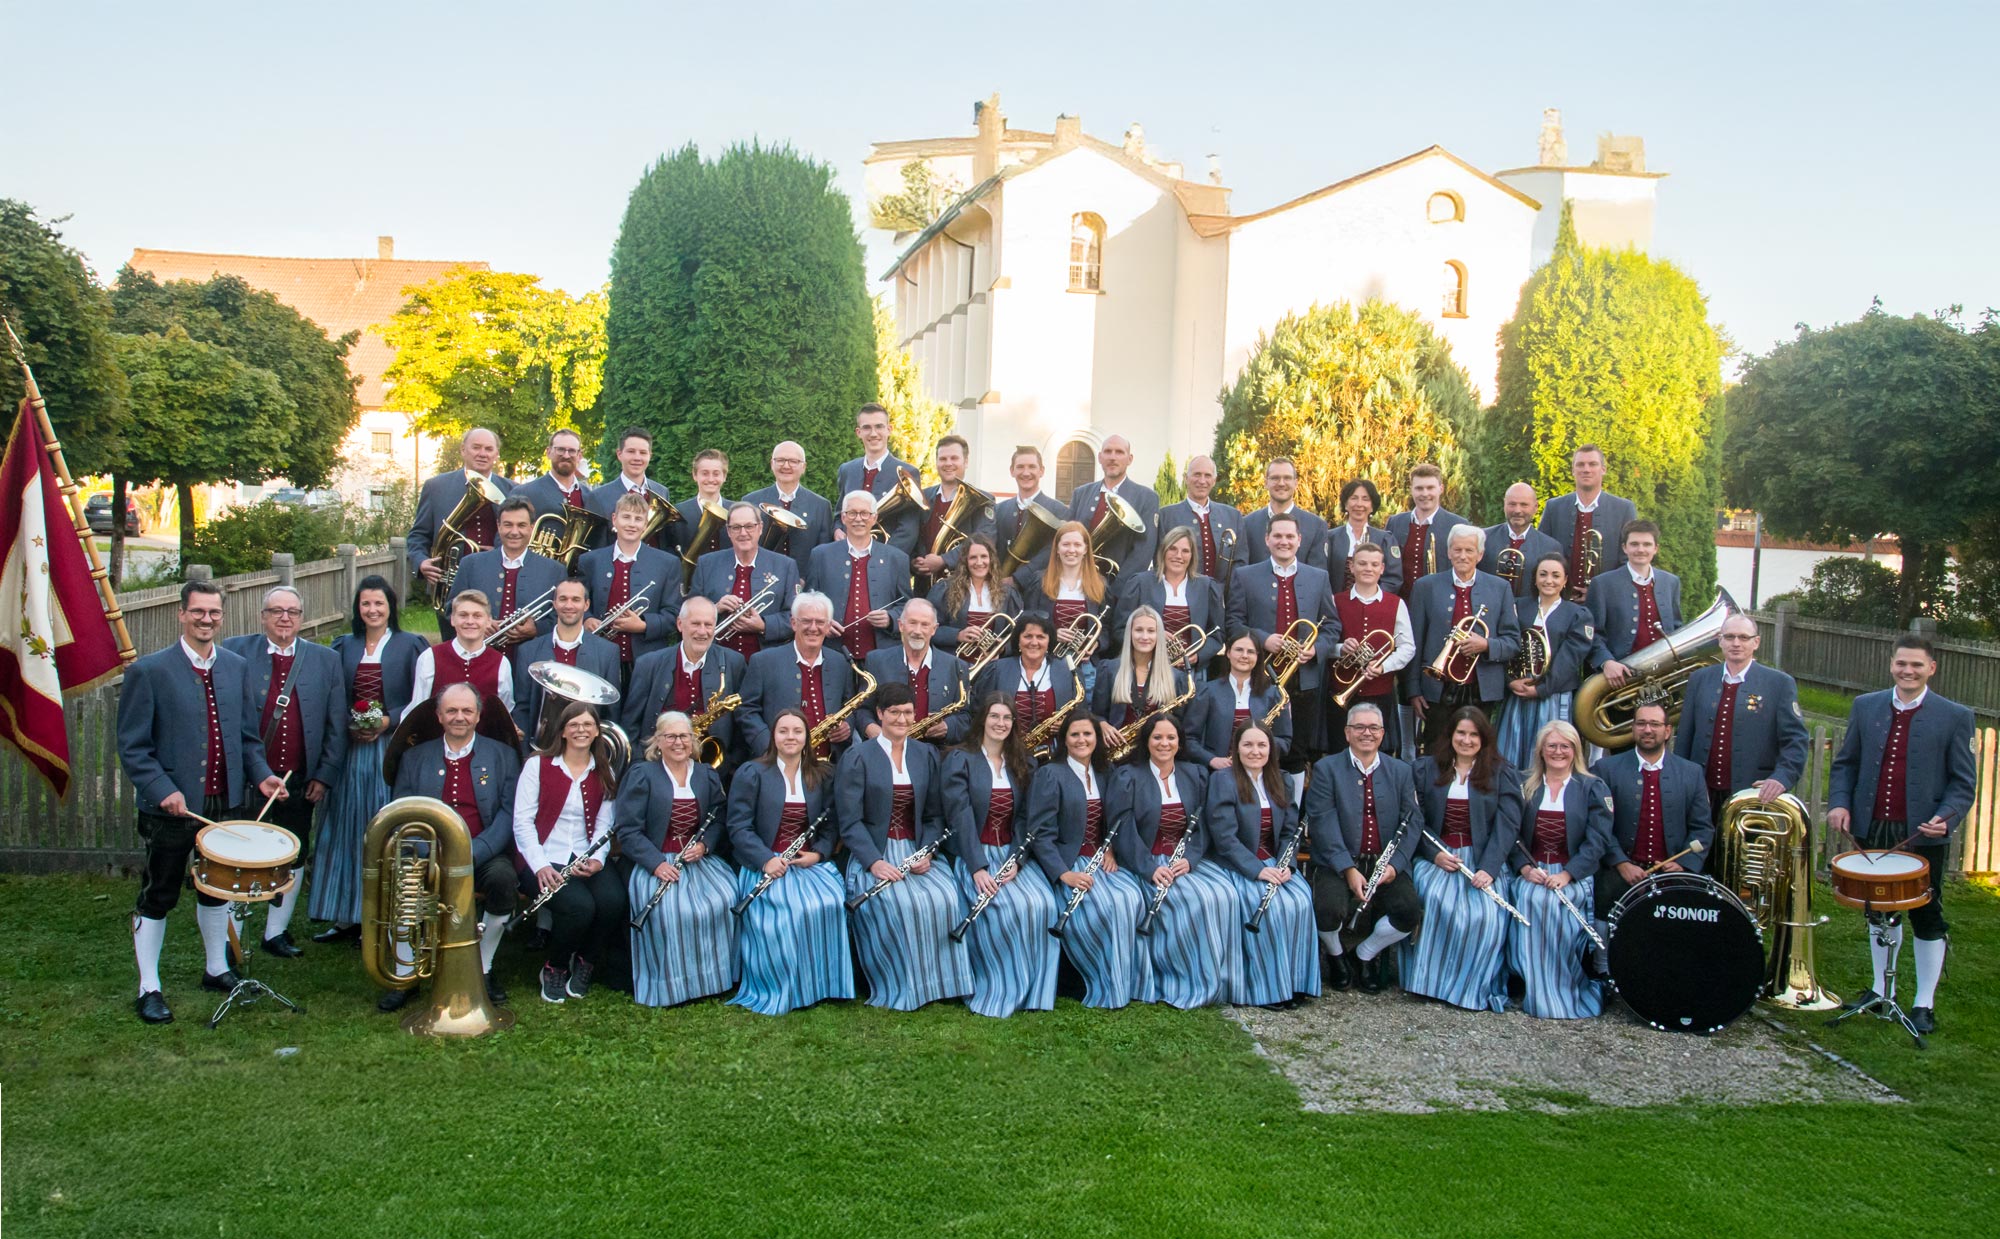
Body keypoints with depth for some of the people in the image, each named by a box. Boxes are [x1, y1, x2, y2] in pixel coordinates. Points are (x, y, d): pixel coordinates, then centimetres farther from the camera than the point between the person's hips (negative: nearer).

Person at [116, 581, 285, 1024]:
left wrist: (261, 775, -5)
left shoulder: (237, 667, 6)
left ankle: (217, 970, 34)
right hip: (171, 806, -5)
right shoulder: (149, 671, -9)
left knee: (216, 889, 19)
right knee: (157, 898, 6)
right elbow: (132, 747, -10)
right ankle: (149, 988, 18)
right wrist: (162, 789, -22)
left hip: (225, 803, 5)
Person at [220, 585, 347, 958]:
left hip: (299, 782, 2)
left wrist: (325, 775, -2)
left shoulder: (326, 661, 4)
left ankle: (276, 933, 22)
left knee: (294, 858, 8)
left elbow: (337, 727, 5)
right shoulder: (235, 652, 0)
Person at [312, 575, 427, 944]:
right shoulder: (344, 646, 11)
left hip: (390, 750, -4)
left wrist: (389, 721, -14)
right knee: (347, 828, 6)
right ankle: (347, 917, 13)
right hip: (350, 750, 4)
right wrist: (349, 725, -7)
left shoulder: (410, 645, 1)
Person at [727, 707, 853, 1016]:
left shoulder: (822, 776, 12)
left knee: (830, 903, -27)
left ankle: (822, 983, -10)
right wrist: (766, 860, -18)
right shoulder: (751, 773, 2)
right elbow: (739, 826, -4)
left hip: (810, 862, 3)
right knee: (788, 912, -32)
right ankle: (779, 990, -14)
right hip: (767, 865, -3)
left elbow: (829, 825, 12)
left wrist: (818, 854, -8)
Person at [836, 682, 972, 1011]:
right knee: (902, 904, -32)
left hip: (918, 851, 4)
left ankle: (940, 982, -9)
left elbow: (934, 815, 12)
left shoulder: (927, 756, 13)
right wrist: (874, 862, -19)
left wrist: (927, 852, -7)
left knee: (945, 899, -27)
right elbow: (850, 821, -6)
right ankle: (902, 988, -14)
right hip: (874, 854, -3)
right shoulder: (857, 758, 0)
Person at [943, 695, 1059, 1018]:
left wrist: (1017, 861, -10)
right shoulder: (960, 760, -1)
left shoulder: (1021, 764, 13)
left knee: (1043, 903, -25)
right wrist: (977, 867, -20)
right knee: (1006, 907, -31)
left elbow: (1025, 818, 6)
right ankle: (999, 991, -15)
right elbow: (960, 815, -10)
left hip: (1013, 854, 4)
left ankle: (1033, 990, -12)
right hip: (975, 855, -4)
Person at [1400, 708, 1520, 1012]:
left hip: (1482, 858, 0)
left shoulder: (1502, 774, 9)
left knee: (1486, 913, -30)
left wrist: (1489, 868, -16)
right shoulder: (1425, 769, 12)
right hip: (1435, 856, 0)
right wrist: (1434, 854, -12)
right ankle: (1430, 980, -21)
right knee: (1438, 901, -33)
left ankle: (1473, 988, -13)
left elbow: (1507, 825, -2)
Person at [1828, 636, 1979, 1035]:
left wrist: (1946, 816, -19)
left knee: (1927, 919, 6)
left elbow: (1963, 781, -3)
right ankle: (1881, 988, 31)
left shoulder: (1954, 717, -4)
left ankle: (1924, 1003, 17)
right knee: (1880, 912, 17)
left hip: (1923, 835, -3)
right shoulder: (1865, 706, 5)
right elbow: (1845, 762, 10)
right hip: (1872, 830, 3)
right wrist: (1839, 802, -6)